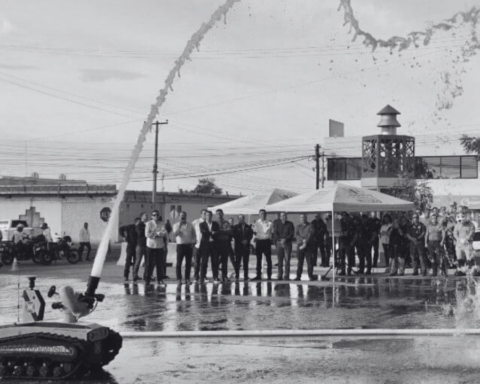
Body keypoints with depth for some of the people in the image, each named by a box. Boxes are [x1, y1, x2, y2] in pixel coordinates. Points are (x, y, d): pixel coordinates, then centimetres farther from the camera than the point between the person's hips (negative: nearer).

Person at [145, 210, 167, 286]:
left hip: (159, 246, 2)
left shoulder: (161, 224, 3)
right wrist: (157, 234, -12)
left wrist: (154, 234, -19)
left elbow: (165, 233, -9)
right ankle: (147, 280, 9)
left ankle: (160, 280, 8)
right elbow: (147, 234, -12)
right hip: (150, 246, -2)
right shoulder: (149, 224, -3)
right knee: (149, 263, 2)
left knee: (160, 263, 2)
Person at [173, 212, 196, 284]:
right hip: (180, 245, -2)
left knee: (188, 263, 3)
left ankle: (187, 279, 10)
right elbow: (175, 234, -13)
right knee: (179, 263, -2)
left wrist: (193, 242, 1)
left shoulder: (190, 225, 11)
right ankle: (179, 279, 5)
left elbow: (194, 235, 16)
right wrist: (179, 226, -18)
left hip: (189, 245, 2)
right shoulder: (176, 225, 3)